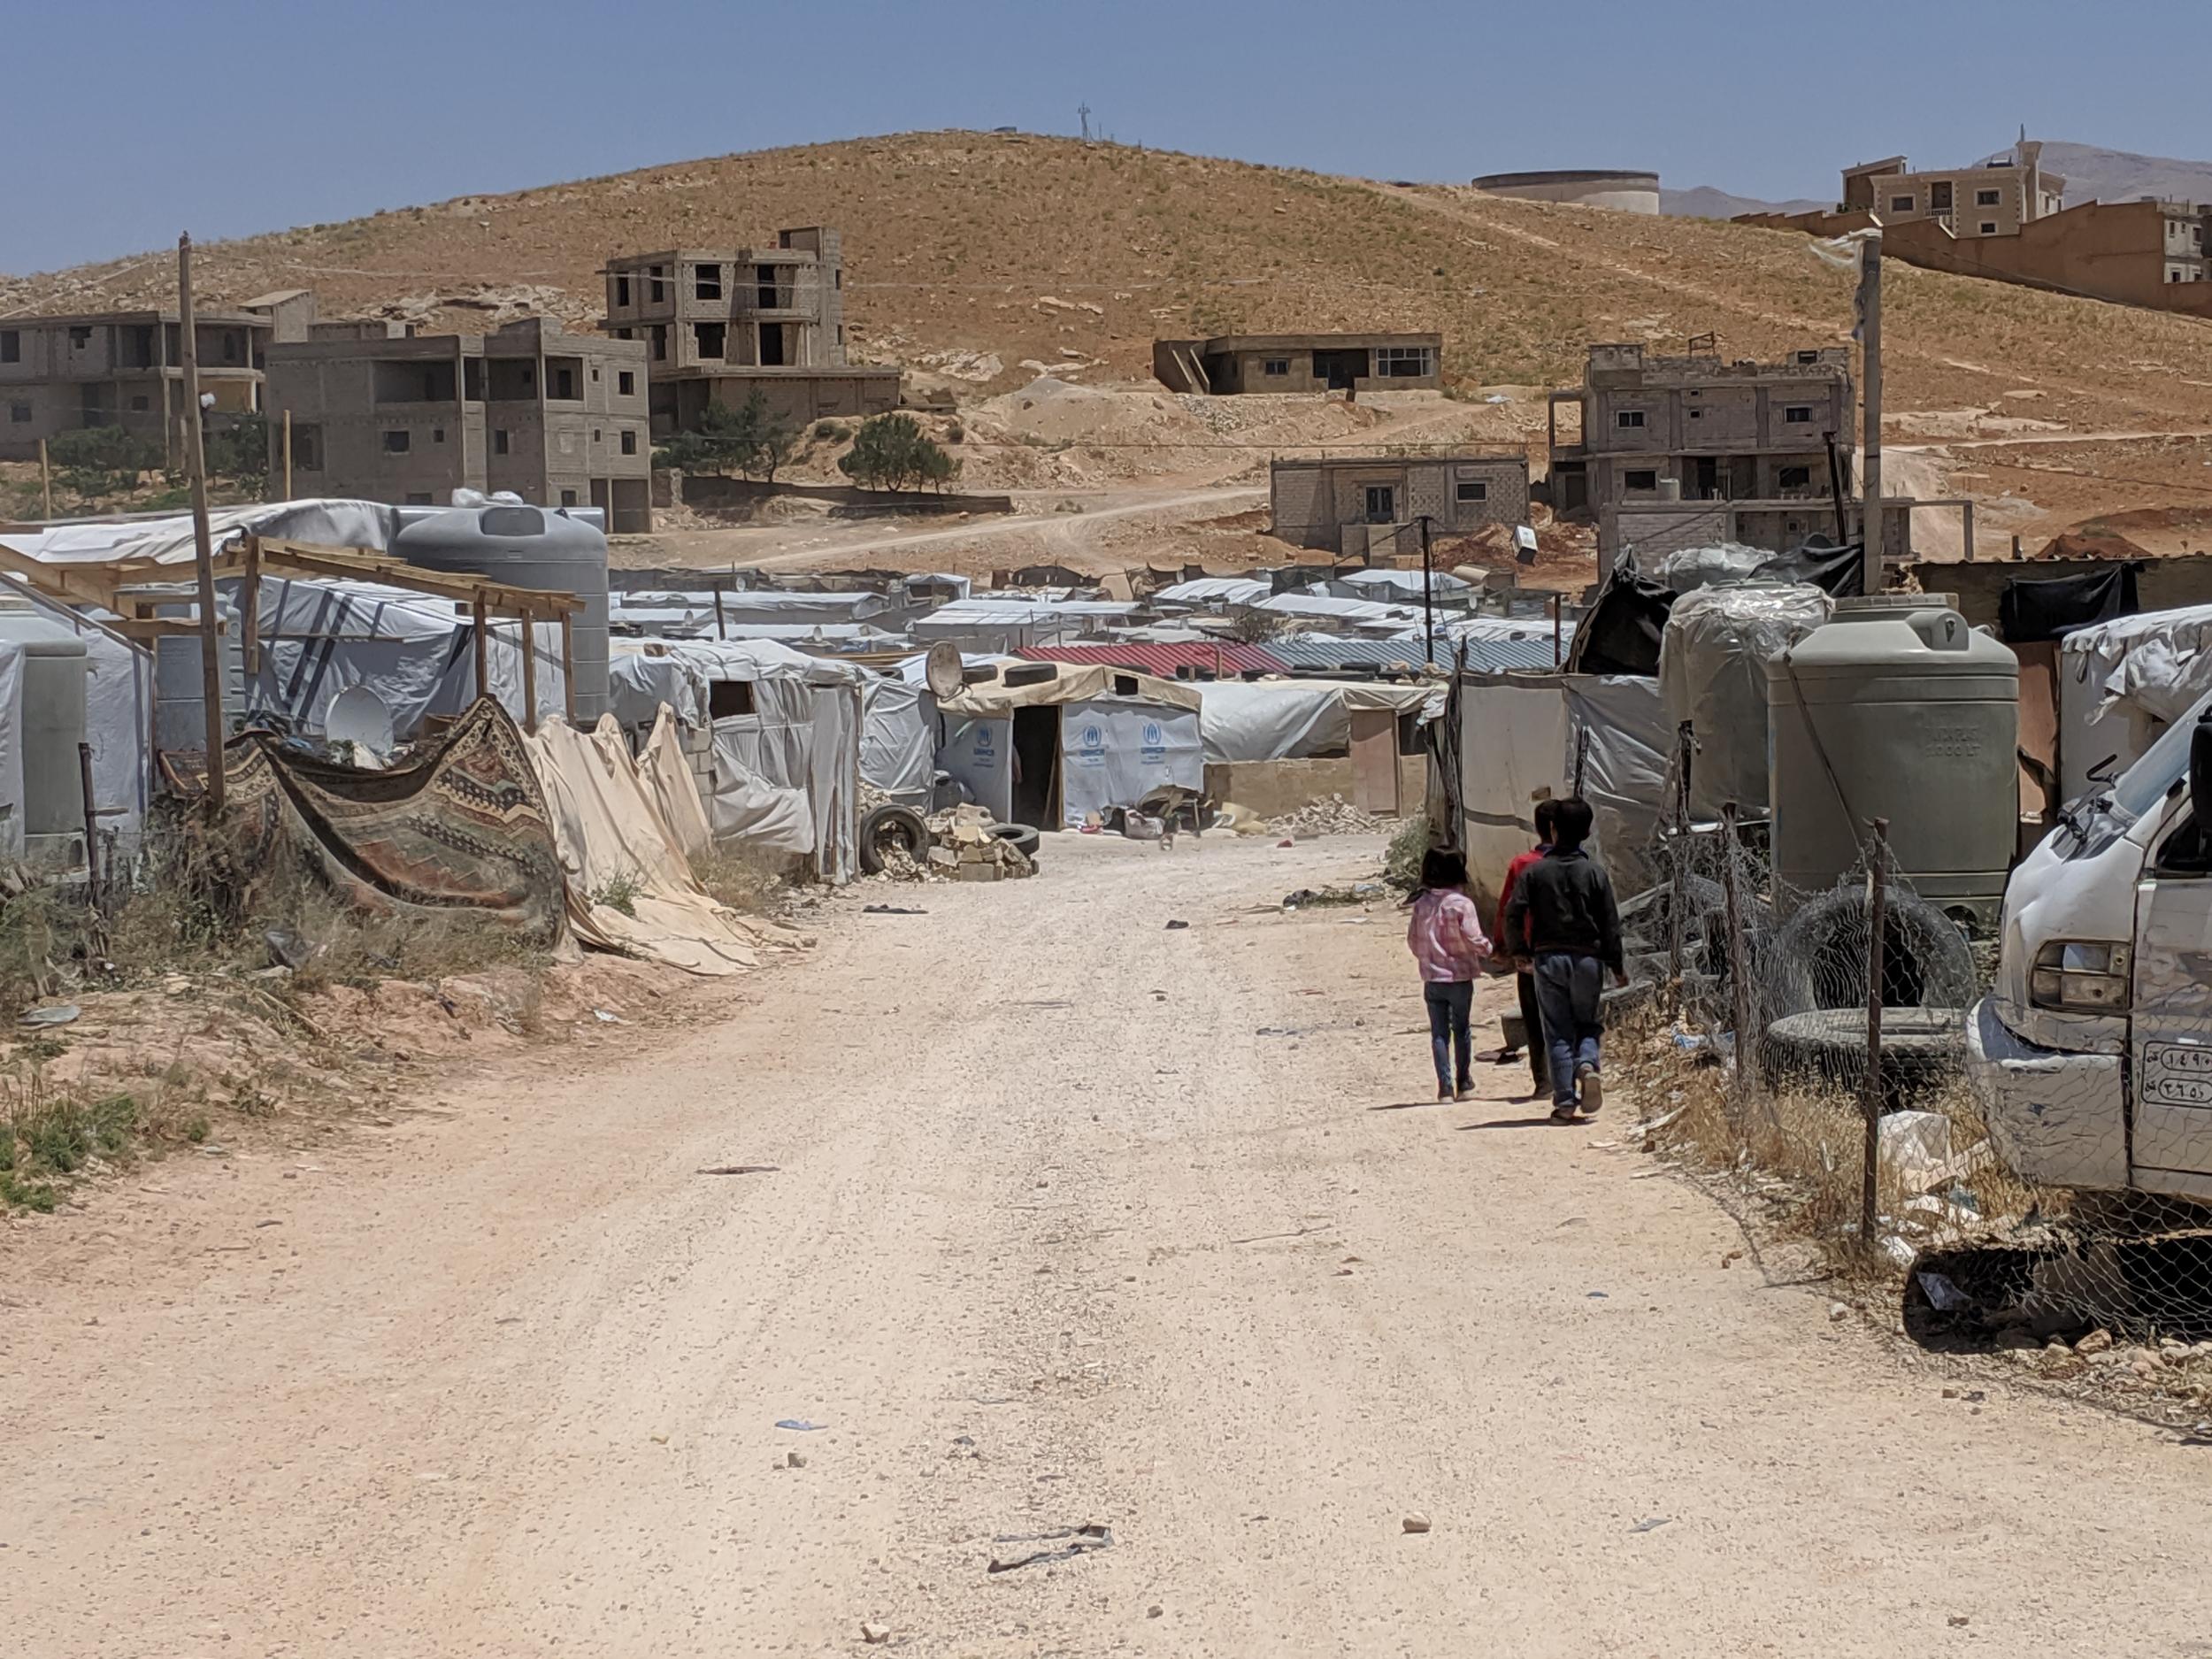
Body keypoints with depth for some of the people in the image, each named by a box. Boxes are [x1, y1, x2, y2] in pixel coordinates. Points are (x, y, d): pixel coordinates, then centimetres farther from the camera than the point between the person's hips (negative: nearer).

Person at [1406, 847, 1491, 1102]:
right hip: (1459, 976, -2)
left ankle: (1445, 1086, 0)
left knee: (1439, 1032, 6)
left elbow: (1412, 940, 5)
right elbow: (1472, 939, -15)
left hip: (1432, 978, 2)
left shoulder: (1421, 904, -1)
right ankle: (1463, 1083, 21)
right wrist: (1487, 949, 6)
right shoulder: (1461, 904, -14)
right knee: (1461, 1029, 13)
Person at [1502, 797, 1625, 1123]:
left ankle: (1565, 1102, -1)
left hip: (1549, 958, 0)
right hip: (1588, 958, 0)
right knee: (1588, 1023, 16)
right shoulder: (1594, 872, -1)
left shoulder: (1535, 871, -2)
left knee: (1558, 1031, 5)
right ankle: (1587, 1064, -16)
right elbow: (1610, 923, 0)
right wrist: (1617, 966, 8)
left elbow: (1513, 916, -7)